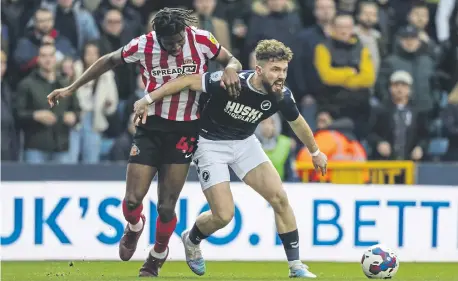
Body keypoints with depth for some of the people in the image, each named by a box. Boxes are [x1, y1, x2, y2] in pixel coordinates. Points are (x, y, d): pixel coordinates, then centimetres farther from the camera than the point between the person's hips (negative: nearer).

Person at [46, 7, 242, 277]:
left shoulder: (201, 40, -12)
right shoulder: (143, 45, -11)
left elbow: (232, 60, 4)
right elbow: (109, 61, 6)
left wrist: (231, 69, -22)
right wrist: (71, 89, 7)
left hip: (184, 131, -1)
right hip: (151, 126, 1)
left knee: (166, 207, -1)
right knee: (133, 199, -6)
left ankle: (157, 256, 27)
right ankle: (134, 227, 31)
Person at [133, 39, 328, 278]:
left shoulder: (282, 96, -16)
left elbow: (297, 123, 6)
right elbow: (188, 81, -22)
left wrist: (315, 152, 21)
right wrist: (148, 99, -21)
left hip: (245, 142, 5)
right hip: (211, 144, -5)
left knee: (280, 199, -9)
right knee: (224, 215, -11)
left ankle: (295, 266, 2)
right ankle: (191, 240, 24)